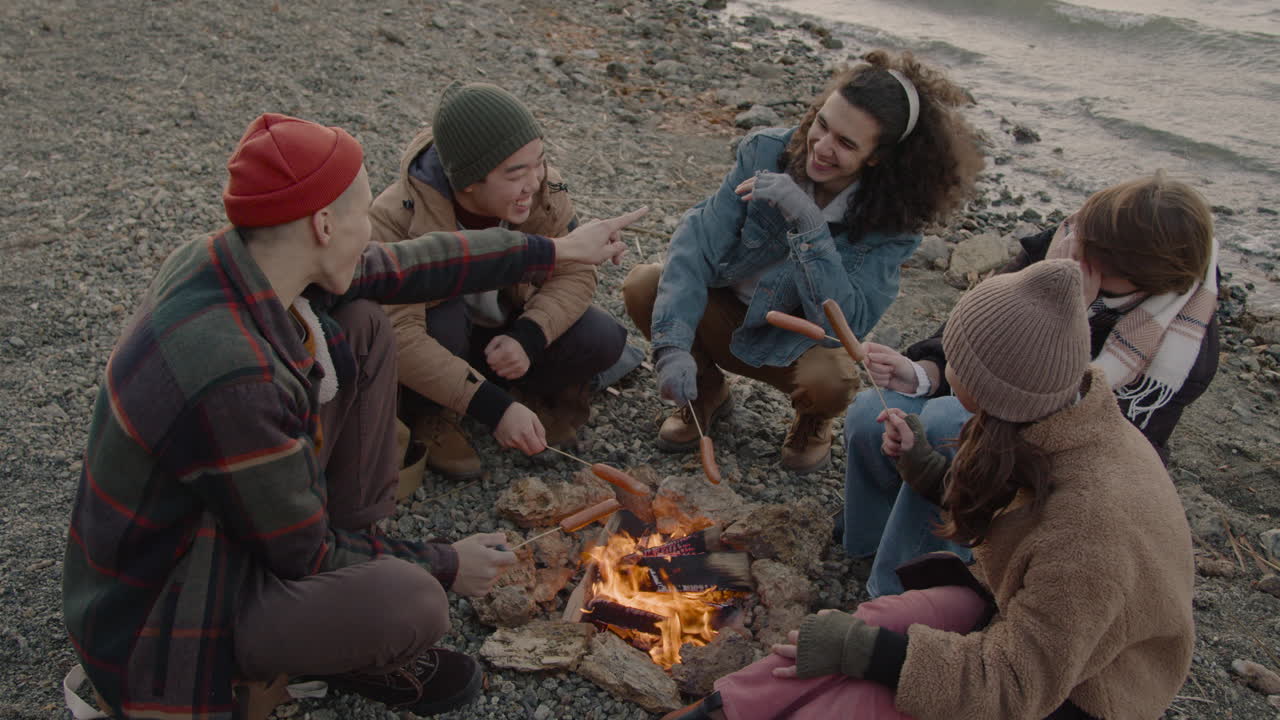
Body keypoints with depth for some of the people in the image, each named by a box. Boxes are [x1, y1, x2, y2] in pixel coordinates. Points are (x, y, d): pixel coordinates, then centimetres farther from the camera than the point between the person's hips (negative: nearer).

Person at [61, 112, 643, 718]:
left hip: (222, 514, 9)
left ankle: (356, 546, 10)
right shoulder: (234, 377, -37)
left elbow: (406, 267, 1)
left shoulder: (233, 260, -11)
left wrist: (558, 249, 10)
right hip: (163, 616, -8)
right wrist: (445, 565, -8)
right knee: (412, 602, -35)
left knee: (362, 326, 2)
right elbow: (303, 556, -23)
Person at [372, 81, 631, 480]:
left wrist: (529, 337, -34)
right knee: (443, 318, -38)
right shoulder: (397, 219, -34)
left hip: (504, 336, 3)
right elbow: (399, 336, -41)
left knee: (601, 339, -22)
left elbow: (575, 273, -14)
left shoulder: (544, 189, -20)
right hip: (441, 338, -3)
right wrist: (494, 408, -47)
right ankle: (427, 416, -8)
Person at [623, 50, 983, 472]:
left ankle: (812, 422, 7)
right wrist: (672, 346, -37)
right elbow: (699, 241, -24)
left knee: (829, 378, -35)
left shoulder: (890, 221, -21)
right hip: (725, 316, 2)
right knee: (642, 286, -22)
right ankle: (707, 390, 7)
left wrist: (808, 223, -41)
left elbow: (848, 322, -31)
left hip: (797, 340, -2)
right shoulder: (767, 152, -18)